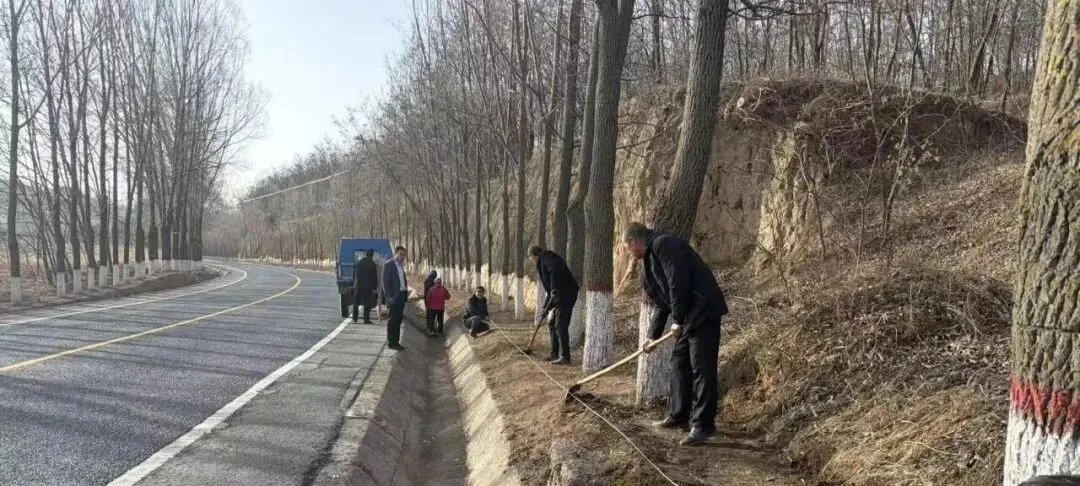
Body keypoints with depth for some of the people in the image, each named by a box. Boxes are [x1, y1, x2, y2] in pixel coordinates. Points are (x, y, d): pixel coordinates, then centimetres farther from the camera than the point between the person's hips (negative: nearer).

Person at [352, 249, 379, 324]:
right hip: (368, 287, -3)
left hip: (358, 286, 3)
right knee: (367, 304, 2)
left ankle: (354, 318, 16)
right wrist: (375, 287, 3)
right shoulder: (372, 264, -8)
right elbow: (375, 277, -5)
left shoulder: (358, 263, 3)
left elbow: (354, 275, 9)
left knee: (356, 303, 14)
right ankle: (366, 319, 1)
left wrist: (354, 284, 16)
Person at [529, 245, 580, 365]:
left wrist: (555, 290, -30)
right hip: (560, 295, 10)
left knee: (561, 326, -9)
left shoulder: (546, 258, -4)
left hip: (566, 294, -10)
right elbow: (549, 287, 29)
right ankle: (555, 354, 23)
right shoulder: (545, 262, 26)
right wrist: (546, 306, 30)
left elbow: (555, 270, -26)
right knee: (552, 324, 17)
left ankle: (565, 357, -7)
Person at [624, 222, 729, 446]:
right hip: (687, 317, 11)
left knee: (702, 369, -8)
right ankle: (679, 416, 25)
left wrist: (677, 320, -15)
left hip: (703, 311, -11)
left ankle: (704, 425, -5)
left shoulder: (663, 245, -12)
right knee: (679, 363, 16)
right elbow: (662, 303, 25)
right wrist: (653, 336, 25)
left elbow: (678, 283, -21)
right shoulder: (650, 260, 19)